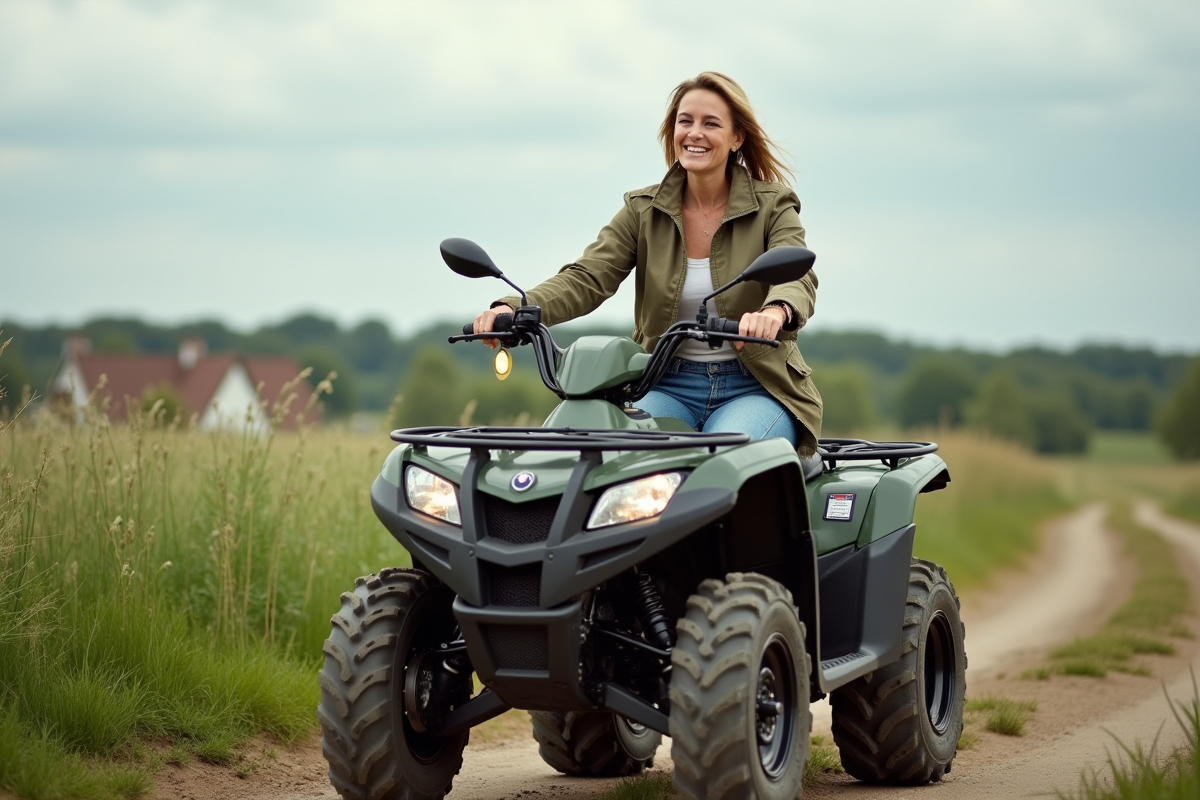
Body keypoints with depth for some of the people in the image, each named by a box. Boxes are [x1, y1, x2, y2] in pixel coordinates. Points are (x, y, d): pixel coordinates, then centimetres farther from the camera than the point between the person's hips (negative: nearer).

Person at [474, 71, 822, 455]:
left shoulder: (773, 206, 0)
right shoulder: (644, 209, 8)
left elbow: (797, 279, -18)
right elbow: (587, 278, -5)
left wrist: (774, 312, -45)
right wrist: (514, 308, -26)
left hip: (756, 388, -2)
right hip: (668, 386, 2)